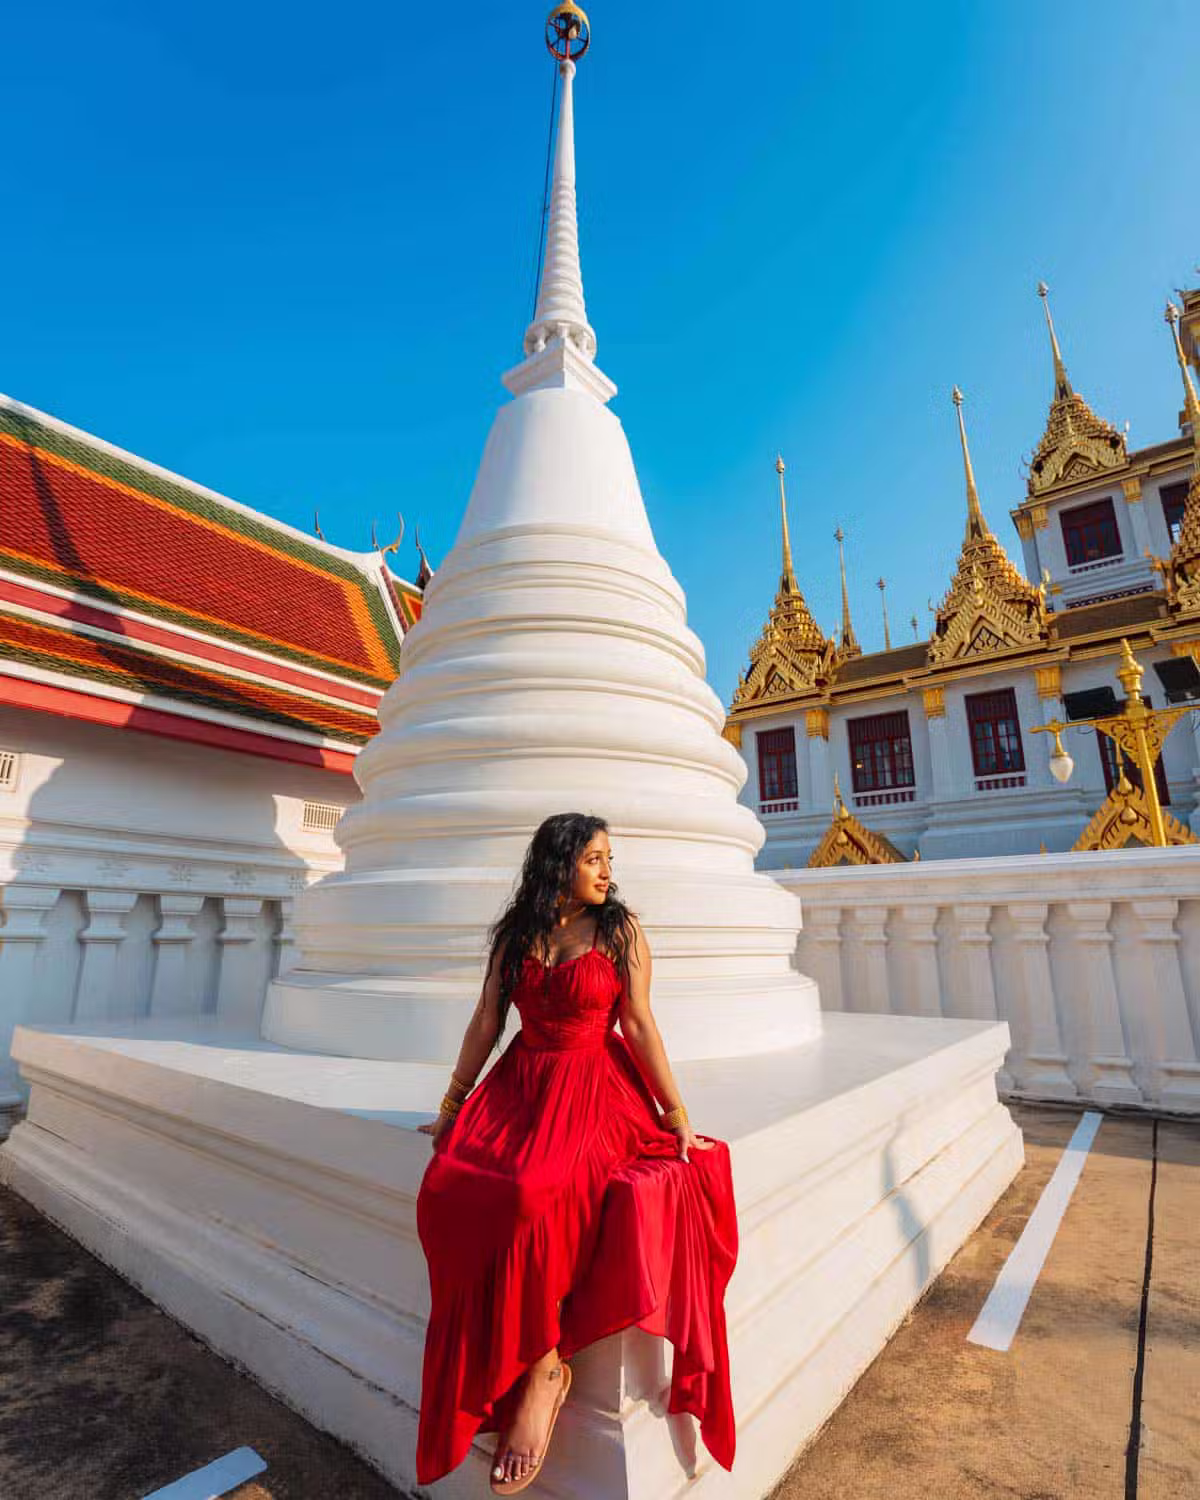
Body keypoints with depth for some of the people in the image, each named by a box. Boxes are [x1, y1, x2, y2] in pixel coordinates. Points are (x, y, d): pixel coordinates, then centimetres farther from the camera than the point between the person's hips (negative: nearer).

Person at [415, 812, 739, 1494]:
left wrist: (677, 1115, -7)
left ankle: (543, 1369, -8)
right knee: (451, 1187, -22)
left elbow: (640, 1025, -3)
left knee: (532, 1193, -29)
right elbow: (486, 1022, 10)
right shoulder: (515, 933, 7)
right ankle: (538, 1365, -10)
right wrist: (451, 1107, 12)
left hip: (597, 1089, -3)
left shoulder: (621, 928, -1)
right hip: (522, 1084, 4)